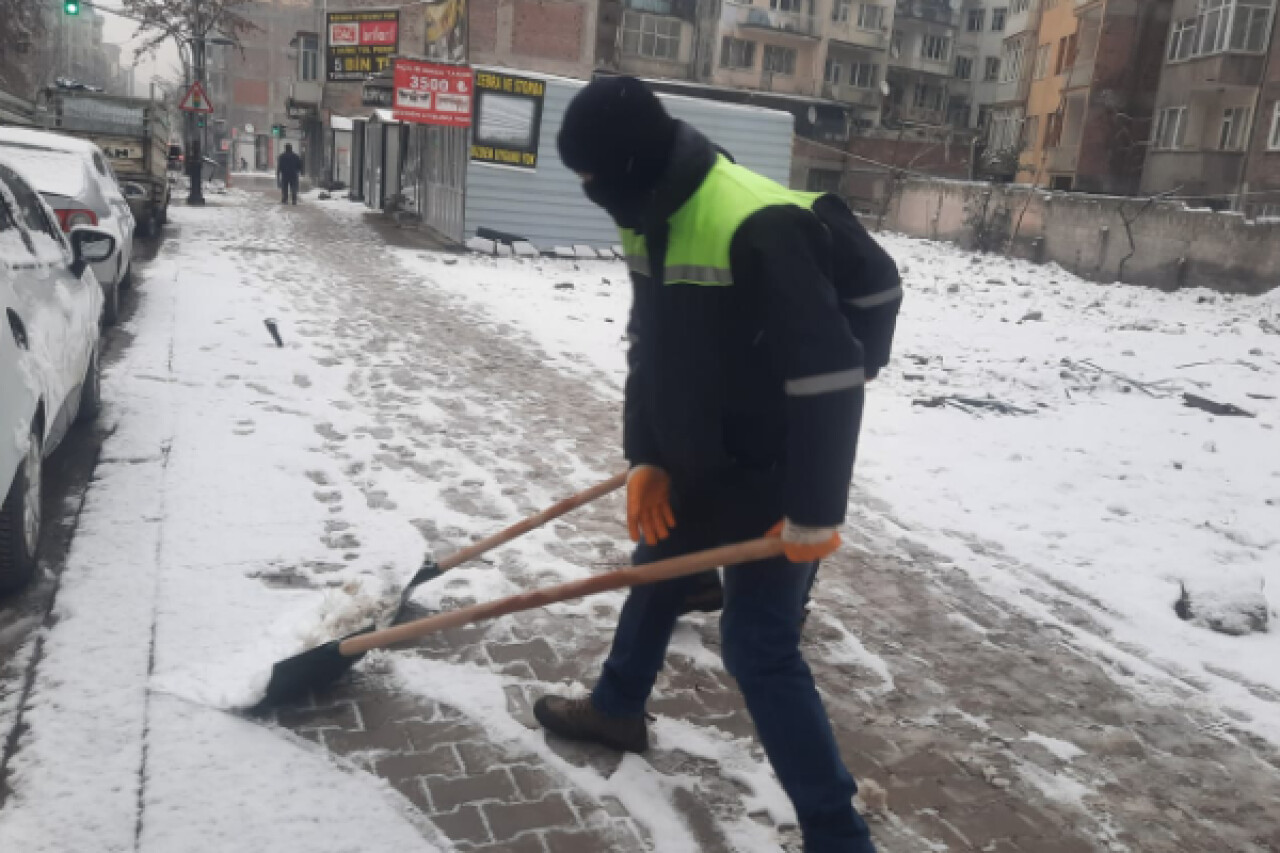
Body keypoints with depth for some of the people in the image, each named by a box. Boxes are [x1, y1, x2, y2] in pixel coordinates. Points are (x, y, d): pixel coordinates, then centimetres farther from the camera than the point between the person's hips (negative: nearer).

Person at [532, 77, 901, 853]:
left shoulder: (758, 226, -29)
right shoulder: (649, 222, 2)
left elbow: (830, 377, -28)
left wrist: (814, 512, -23)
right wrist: (647, 458, 2)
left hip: (774, 475, -9)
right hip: (700, 461, 9)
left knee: (759, 643, -6)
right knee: (656, 570, 23)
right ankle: (618, 709, 49)